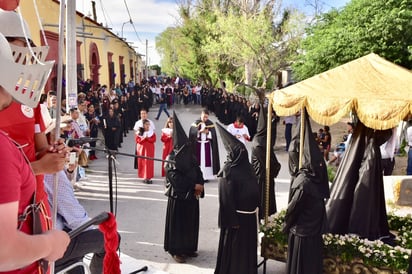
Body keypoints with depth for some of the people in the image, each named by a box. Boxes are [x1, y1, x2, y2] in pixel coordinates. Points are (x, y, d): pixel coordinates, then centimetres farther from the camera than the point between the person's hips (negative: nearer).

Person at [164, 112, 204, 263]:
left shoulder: (190, 156, 6)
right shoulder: (172, 159, -13)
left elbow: (198, 172, 8)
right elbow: (175, 179, -19)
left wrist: (200, 186, -11)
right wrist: (194, 186, -18)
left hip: (192, 195, 6)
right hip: (178, 196, -6)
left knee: (191, 222, 13)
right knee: (177, 223, 3)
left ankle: (189, 248, 27)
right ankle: (176, 250, 16)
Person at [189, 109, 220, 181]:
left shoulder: (210, 124, 2)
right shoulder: (196, 123, 0)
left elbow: (213, 135, -2)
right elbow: (192, 133, -10)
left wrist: (208, 132, -20)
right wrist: (200, 131, -23)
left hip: (207, 144, 1)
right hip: (198, 144, 0)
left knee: (207, 160, 0)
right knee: (198, 160, 0)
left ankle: (206, 176, 5)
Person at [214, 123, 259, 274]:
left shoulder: (247, 167, 4)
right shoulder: (228, 172, -17)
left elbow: (255, 190, 11)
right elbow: (226, 199, -18)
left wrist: (256, 209, 9)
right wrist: (232, 220, -19)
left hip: (249, 214, 7)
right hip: (236, 215, -7)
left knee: (248, 243, 19)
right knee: (233, 245, 6)